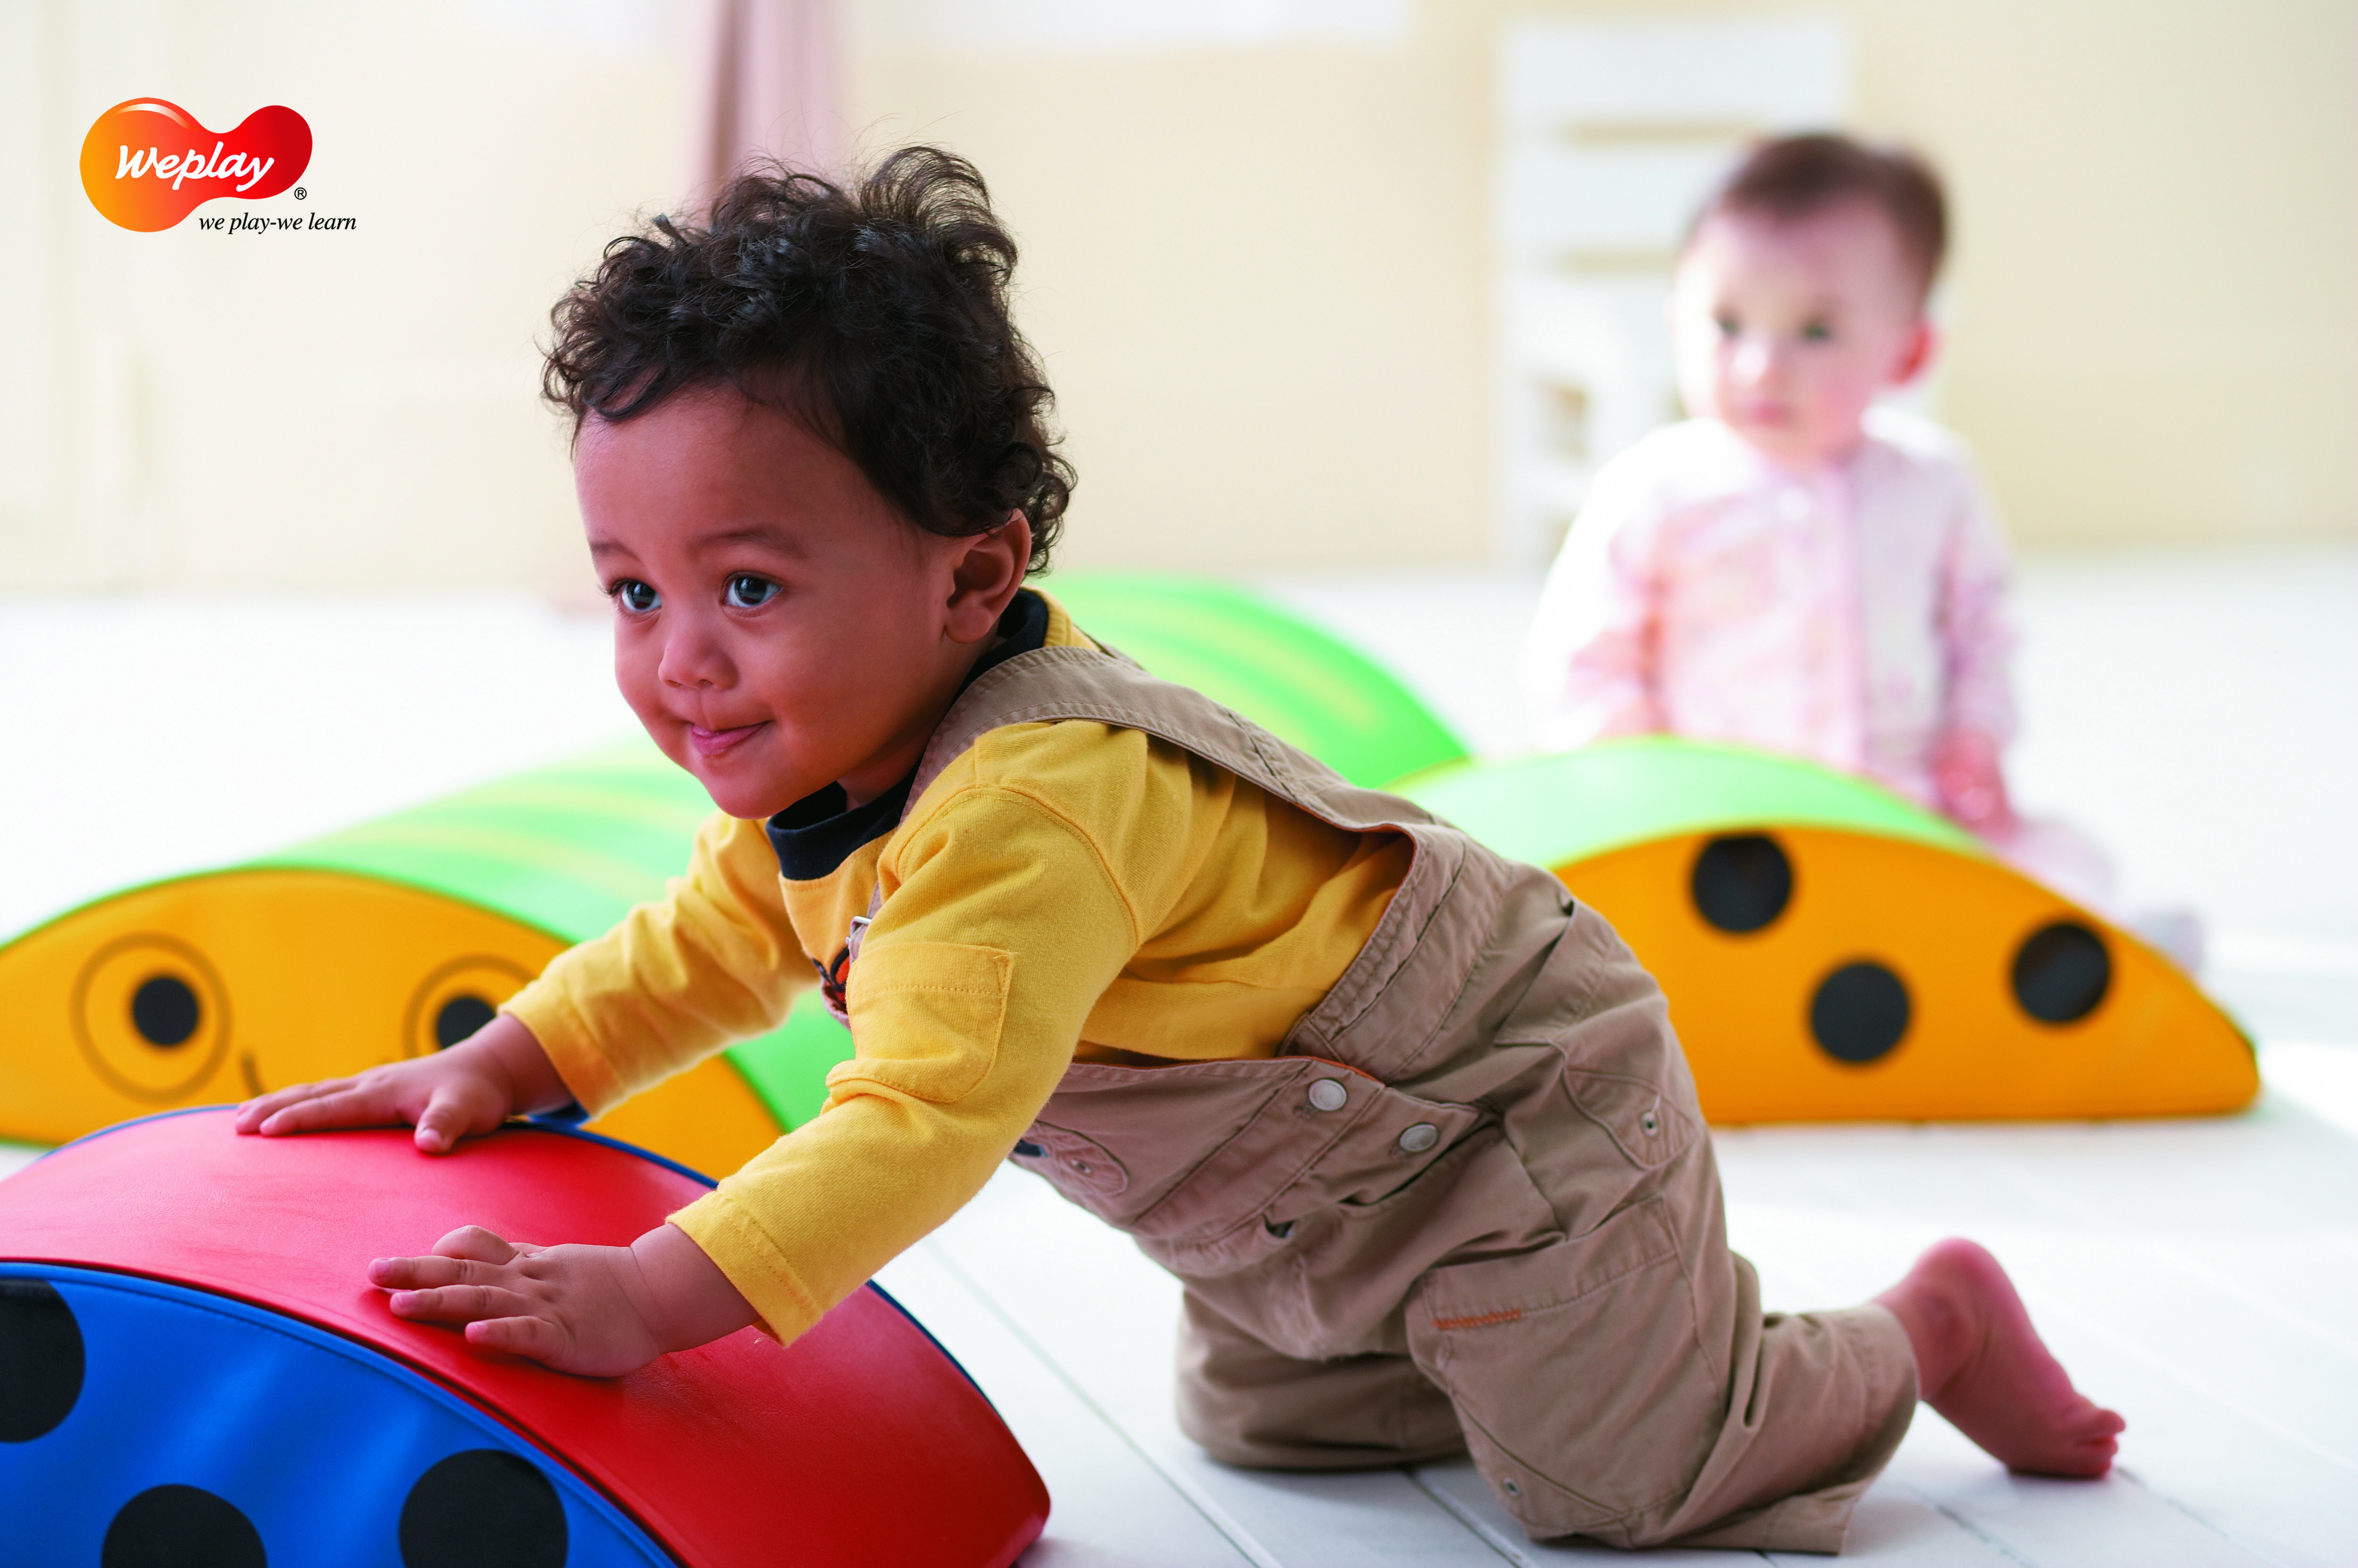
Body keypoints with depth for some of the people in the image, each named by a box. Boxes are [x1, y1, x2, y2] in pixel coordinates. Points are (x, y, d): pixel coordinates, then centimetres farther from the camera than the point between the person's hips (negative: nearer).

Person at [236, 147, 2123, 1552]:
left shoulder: (1033, 806, -39)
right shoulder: (823, 768, -8)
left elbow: (924, 1122, -47)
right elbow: (708, 949, 8)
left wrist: (651, 1296, -54)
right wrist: (504, 1062, -5)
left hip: (1509, 1120, -9)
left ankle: (1928, 1331, 21)